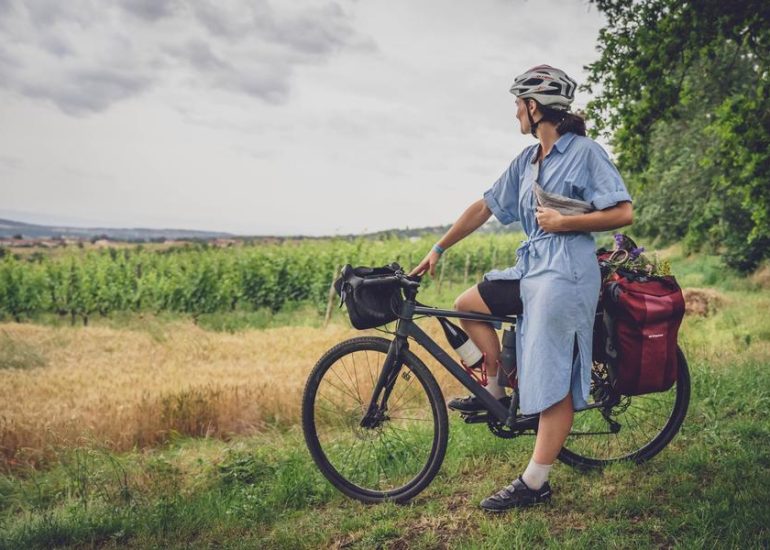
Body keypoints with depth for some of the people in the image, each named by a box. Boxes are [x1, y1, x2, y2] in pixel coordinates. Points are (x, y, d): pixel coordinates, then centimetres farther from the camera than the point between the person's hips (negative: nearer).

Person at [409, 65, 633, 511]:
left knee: (555, 385, -5)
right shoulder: (527, 161, 14)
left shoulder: (585, 152, -9)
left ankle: (535, 484, 2)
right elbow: (484, 208, 17)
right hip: (532, 270, 9)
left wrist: (563, 222, -16)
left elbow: (624, 212, -13)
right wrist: (438, 250, 17)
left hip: (565, 276, -9)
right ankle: (496, 391, 24)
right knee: (468, 304, 13)